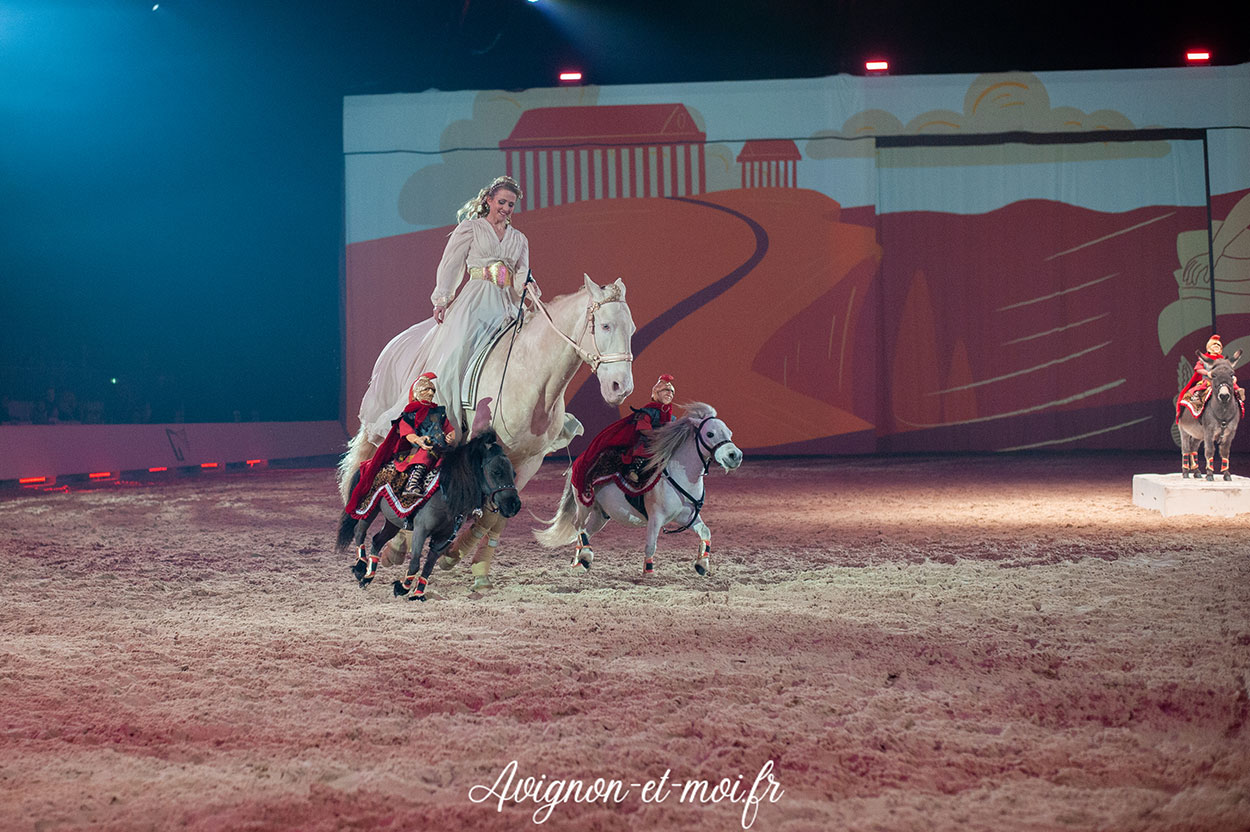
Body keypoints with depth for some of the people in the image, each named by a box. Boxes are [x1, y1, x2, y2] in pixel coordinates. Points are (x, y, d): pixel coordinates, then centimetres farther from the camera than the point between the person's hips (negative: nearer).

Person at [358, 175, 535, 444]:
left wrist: (528, 285, -13)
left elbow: (521, 275, 11)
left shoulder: (519, 240, 20)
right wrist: (442, 300, -11)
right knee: (454, 354, -17)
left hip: (505, 306, 5)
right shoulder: (470, 228, 6)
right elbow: (450, 264, 0)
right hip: (474, 302, -5)